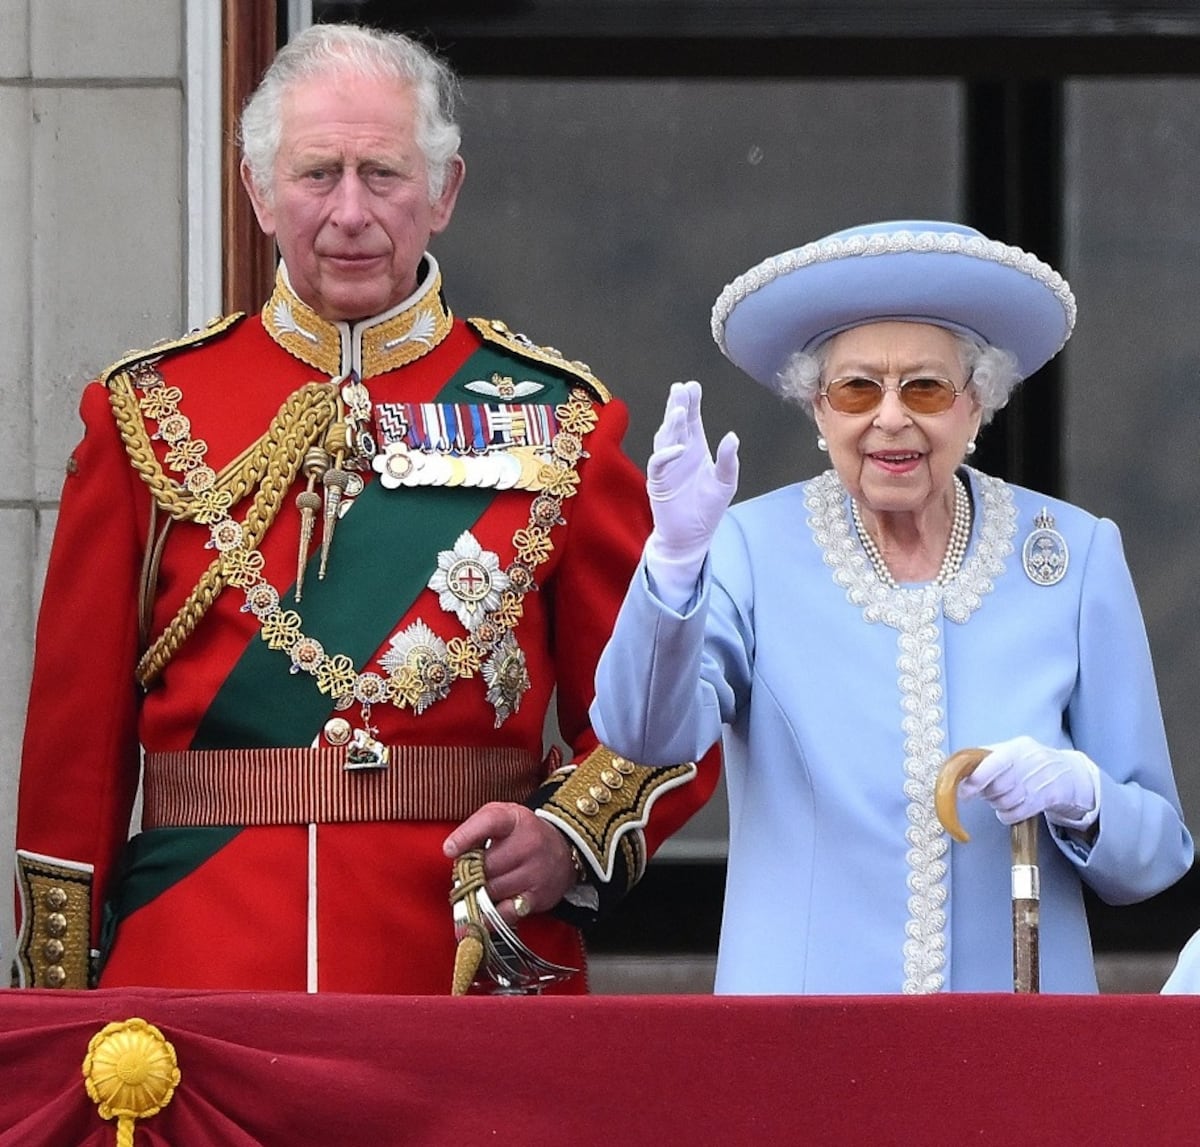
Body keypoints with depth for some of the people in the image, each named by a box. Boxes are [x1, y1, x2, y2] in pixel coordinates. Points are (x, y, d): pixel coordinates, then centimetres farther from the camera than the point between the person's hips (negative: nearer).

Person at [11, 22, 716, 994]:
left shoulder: (556, 420, 5)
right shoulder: (148, 412, 5)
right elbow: (76, 735, 6)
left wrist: (569, 841, -14)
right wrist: (59, 1001, 2)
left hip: (475, 963, 0)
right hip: (197, 975, 0)